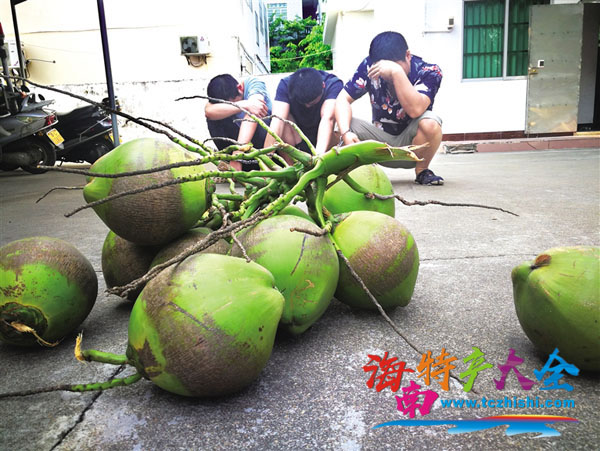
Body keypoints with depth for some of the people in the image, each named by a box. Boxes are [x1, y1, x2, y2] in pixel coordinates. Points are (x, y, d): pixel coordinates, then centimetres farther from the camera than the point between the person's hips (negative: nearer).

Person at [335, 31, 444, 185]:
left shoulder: (429, 71, -16)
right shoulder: (370, 67, -10)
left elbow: (415, 110, -33)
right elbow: (343, 99, -14)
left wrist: (397, 71, -40)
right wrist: (345, 132, -32)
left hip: (411, 144, -2)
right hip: (381, 140, 2)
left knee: (430, 123, -34)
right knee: (344, 123, -22)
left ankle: (421, 170, -6)